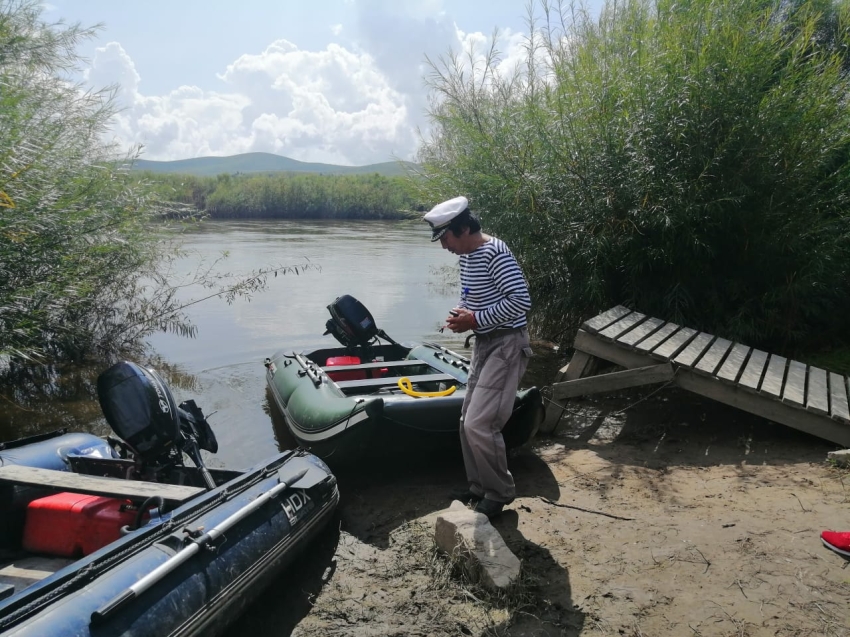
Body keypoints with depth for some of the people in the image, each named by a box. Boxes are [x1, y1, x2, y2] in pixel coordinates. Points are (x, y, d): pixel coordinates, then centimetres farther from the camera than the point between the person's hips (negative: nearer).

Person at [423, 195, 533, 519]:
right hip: (484, 344, 10)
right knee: (468, 421, 12)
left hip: (506, 345, -10)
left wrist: (476, 319, -20)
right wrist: (460, 313, 1)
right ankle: (480, 487, 28)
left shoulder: (495, 253, -20)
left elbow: (521, 300, -25)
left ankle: (500, 493, 9)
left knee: (479, 424, -11)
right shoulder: (465, 256, 9)